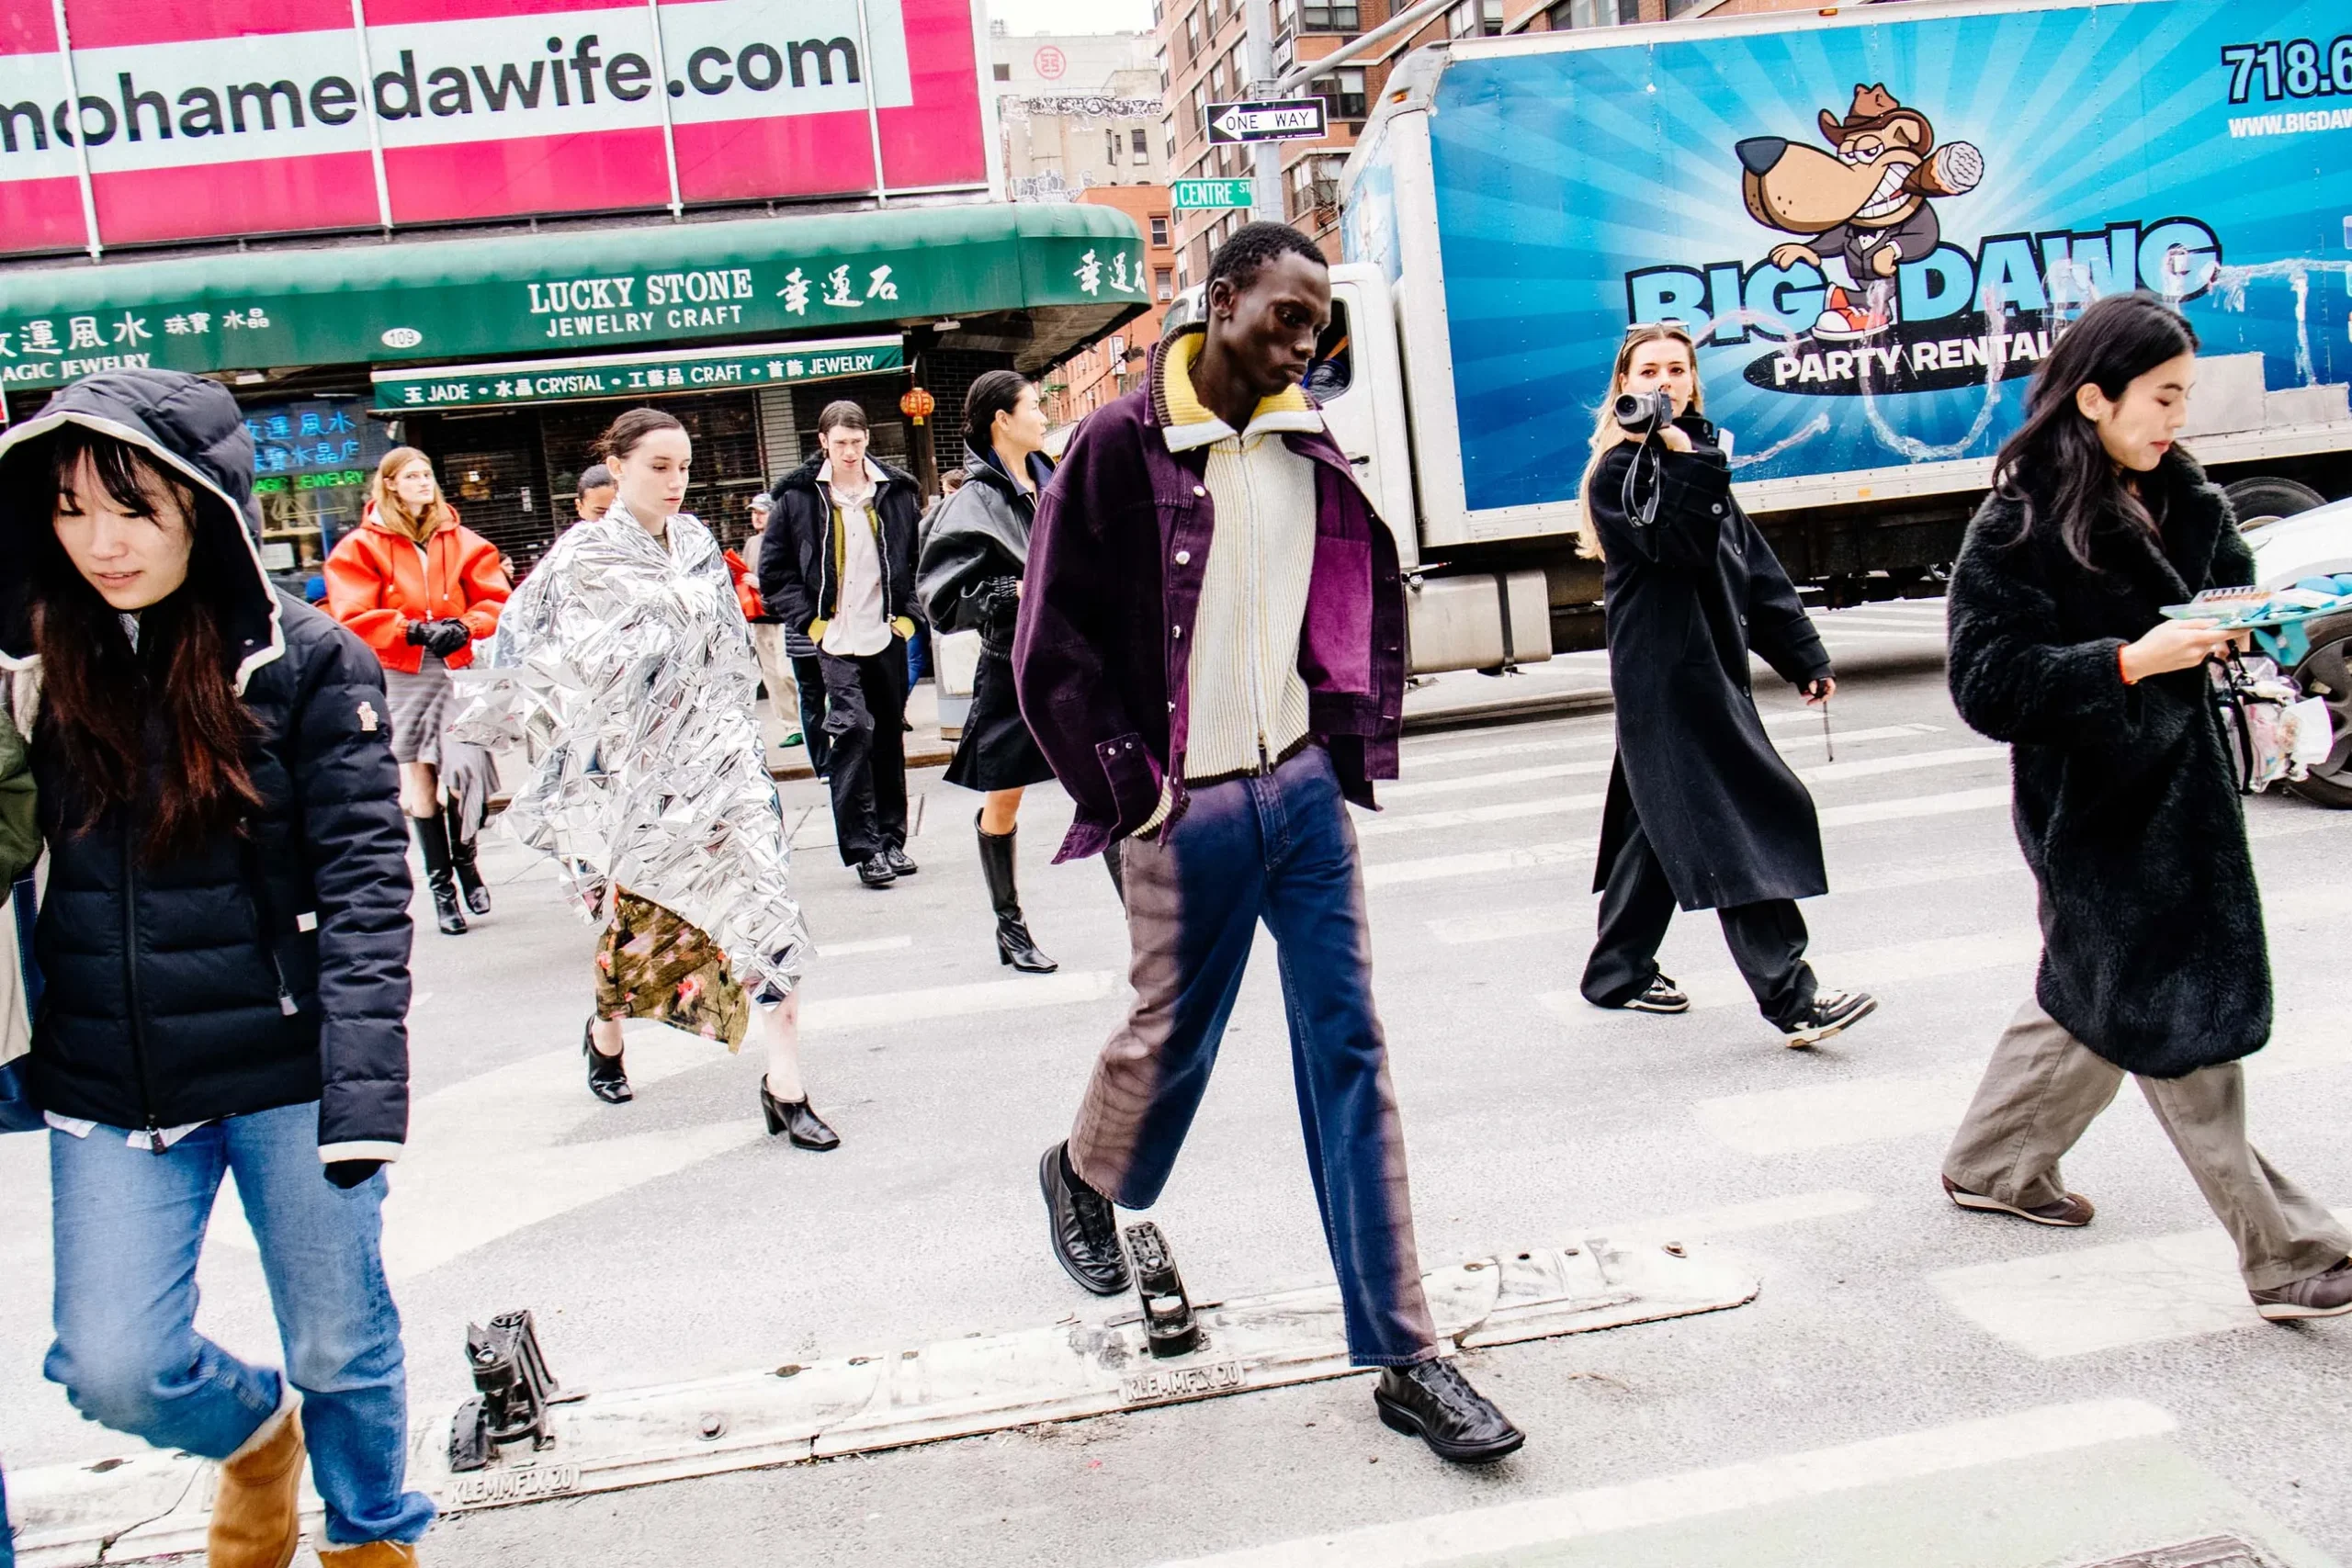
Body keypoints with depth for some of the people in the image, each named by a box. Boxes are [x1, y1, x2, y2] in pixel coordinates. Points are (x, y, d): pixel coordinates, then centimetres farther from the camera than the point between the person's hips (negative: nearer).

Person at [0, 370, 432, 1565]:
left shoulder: (306, 662, -9)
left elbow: (362, 883, -13)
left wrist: (364, 1089, -21)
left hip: (286, 1073, -3)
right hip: (107, 1089, 3)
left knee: (340, 1342, 10)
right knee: (112, 1369, 1)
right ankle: (257, 1432, 35)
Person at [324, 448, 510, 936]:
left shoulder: (461, 541, 11)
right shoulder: (361, 547, 5)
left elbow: (495, 600, 9)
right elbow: (353, 618, -4)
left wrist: (464, 627, -10)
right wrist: (415, 630, -15)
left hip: (457, 670, 1)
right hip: (400, 676, -1)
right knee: (417, 780, -3)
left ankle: (464, 860, 23)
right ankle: (441, 883, 8)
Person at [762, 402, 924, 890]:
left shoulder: (897, 493, 6)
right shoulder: (798, 498, -1)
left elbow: (923, 557, 14)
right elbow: (774, 572, 3)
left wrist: (909, 613, 5)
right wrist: (808, 620, -4)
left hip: (887, 637, 3)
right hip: (836, 642, -3)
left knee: (889, 737, 10)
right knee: (853, 730, -15)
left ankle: (891, 840, 21)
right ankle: (863, 848, -11)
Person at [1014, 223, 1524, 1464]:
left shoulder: (1308, 448, 6)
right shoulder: (1122, 447, -9)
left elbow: (1368, 593, 20)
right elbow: (1053, 642, -8)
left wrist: (1358, 735, 9)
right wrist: (1127, 786, -9)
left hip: (1304, 789, 4)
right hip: (1188, 809, -4)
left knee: (1349, 1054, 2)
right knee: (1171, 1038, 11)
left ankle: (1404, 1356, 7)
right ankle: (1081, 1178, 46)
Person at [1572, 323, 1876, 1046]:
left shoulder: (1696, 459, 17)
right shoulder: (1618, 471, -8)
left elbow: (1755, 567, 18)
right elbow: (1679, 545, -23)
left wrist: (1803, 655, 18)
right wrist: (1683, 457, -25)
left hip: (1712, 668, 9)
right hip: (1664, 678, -9)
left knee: (1659, 825, 15)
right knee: (1745, 822, -13)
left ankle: (1618, 974, 26)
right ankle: (1791, 998, -14)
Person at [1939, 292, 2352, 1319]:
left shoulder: (2185, 504, 7)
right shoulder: (2019, 529, -15)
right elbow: (1988, 684, -19)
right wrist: (2131, 661, -27)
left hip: (2180, 790, 8)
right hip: (2093, 812, -8)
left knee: (2095, 995, 19)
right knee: (2177, 1023, -2)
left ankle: (1995, 1164, 38)